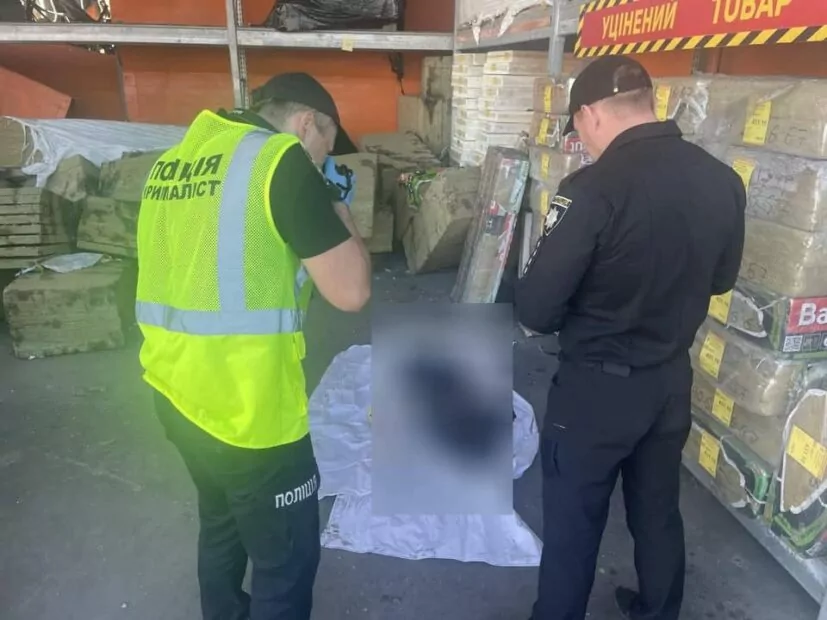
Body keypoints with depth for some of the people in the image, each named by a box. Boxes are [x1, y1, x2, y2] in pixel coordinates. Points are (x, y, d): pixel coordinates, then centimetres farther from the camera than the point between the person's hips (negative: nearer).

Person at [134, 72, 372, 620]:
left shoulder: (176, 158, 9)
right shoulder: (281, 160, -14)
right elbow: (351, 291, -15)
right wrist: (338, 205, 0)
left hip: (176, 390, 9)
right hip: (245, 407, -8)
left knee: (223, 524, 29)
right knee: (287, 560, 11)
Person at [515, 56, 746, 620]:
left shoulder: (595, 187, -24)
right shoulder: (724, 181, -3)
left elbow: (535, 307, -21)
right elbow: (721, 278, 12)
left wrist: (579, 314, 1)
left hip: (597, 386, -6)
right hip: (673, 379, 6)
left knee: (573, 521, 14)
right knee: (659, 512, 24)